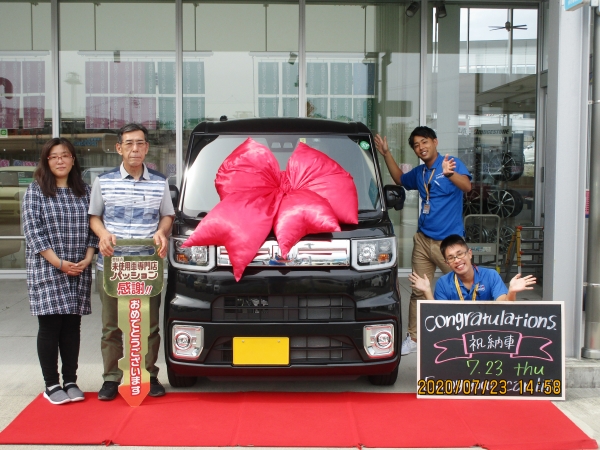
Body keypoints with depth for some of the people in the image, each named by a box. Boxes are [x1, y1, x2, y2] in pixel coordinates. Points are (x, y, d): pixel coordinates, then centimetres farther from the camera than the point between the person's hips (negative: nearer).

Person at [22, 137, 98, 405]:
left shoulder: (84, 191, 9)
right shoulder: (35, 191, 0)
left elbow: (92, 227, 9)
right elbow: (33, 232, -7)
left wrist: (87, 259, -6)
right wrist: (59, 263, -14)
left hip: (79, 272, 3)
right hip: (46, 271, -3)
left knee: (72, 326, 7)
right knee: (49, 326, 0)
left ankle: (71, 382, 16)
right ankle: (52, 385, 9)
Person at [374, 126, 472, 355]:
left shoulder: (452, 163, -8)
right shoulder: (419, 172, 12)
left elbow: (467, 186, -27)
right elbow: (400, 179, 32)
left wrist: (449, 174, -47)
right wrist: (386, 154, 23)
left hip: (449, 241, -6)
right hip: (423, 239, 6)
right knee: (418, 291, 10)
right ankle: (413, 338, 19)